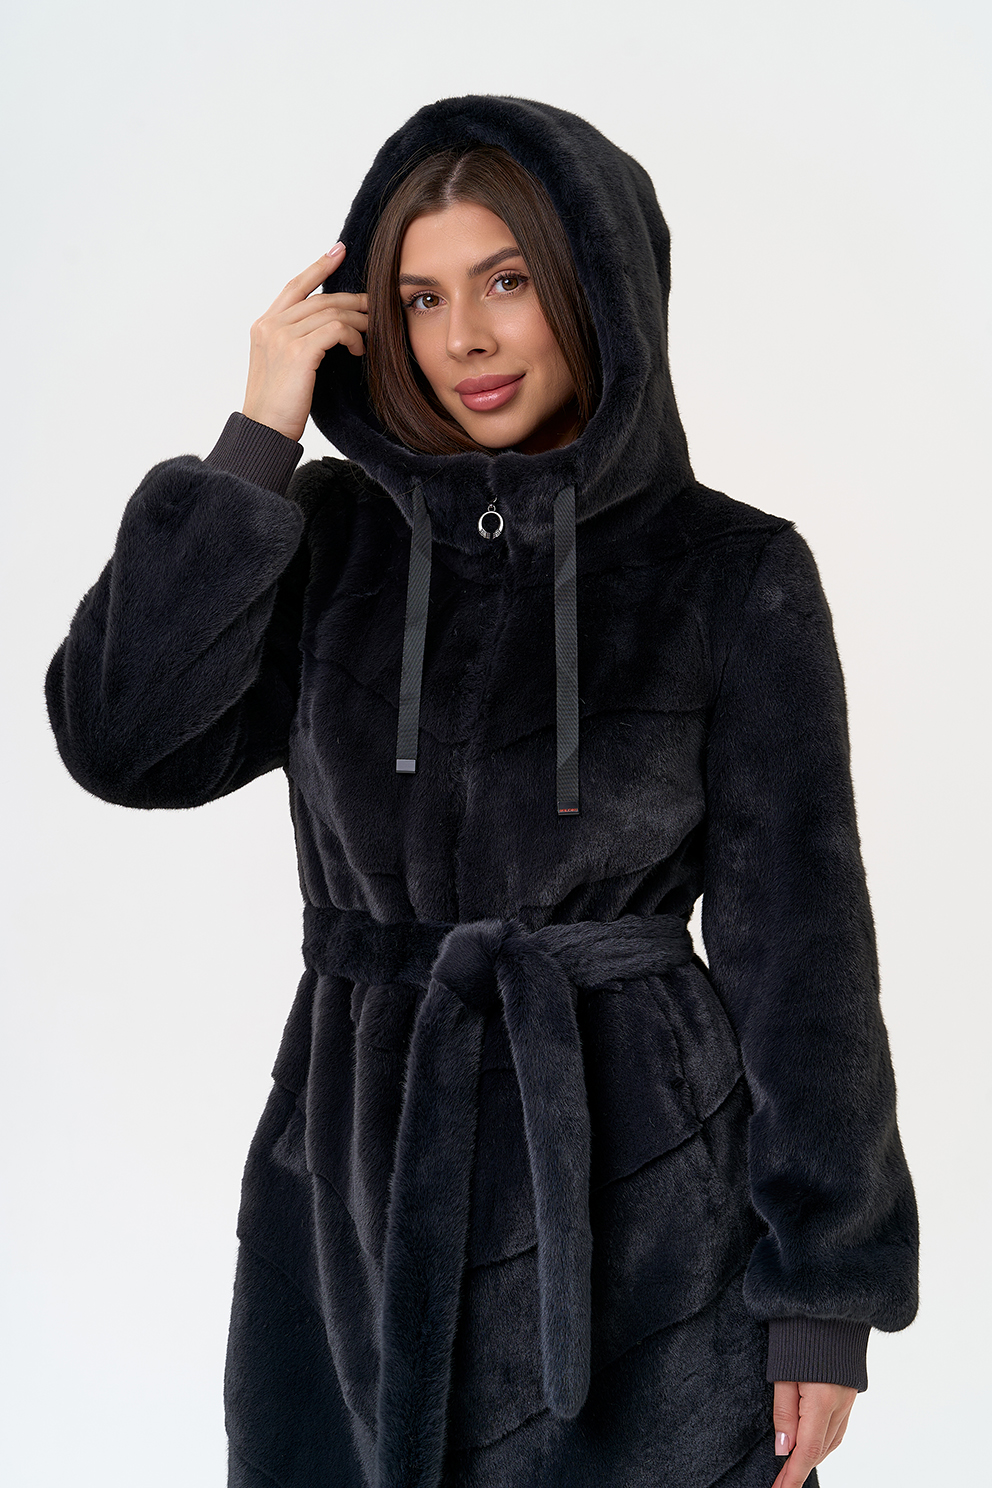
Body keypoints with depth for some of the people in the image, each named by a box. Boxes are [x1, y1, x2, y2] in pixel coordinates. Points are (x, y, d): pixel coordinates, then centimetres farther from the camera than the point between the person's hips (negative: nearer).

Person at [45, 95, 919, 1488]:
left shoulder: (732, 574, -6)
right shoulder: (332, 538, 3)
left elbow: (797, 940, -5)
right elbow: (129, 741, -11)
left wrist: (824, 1294, -5)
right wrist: (255, 443, -12)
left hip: (638, 1200, -2)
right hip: (362, 1179, 3)